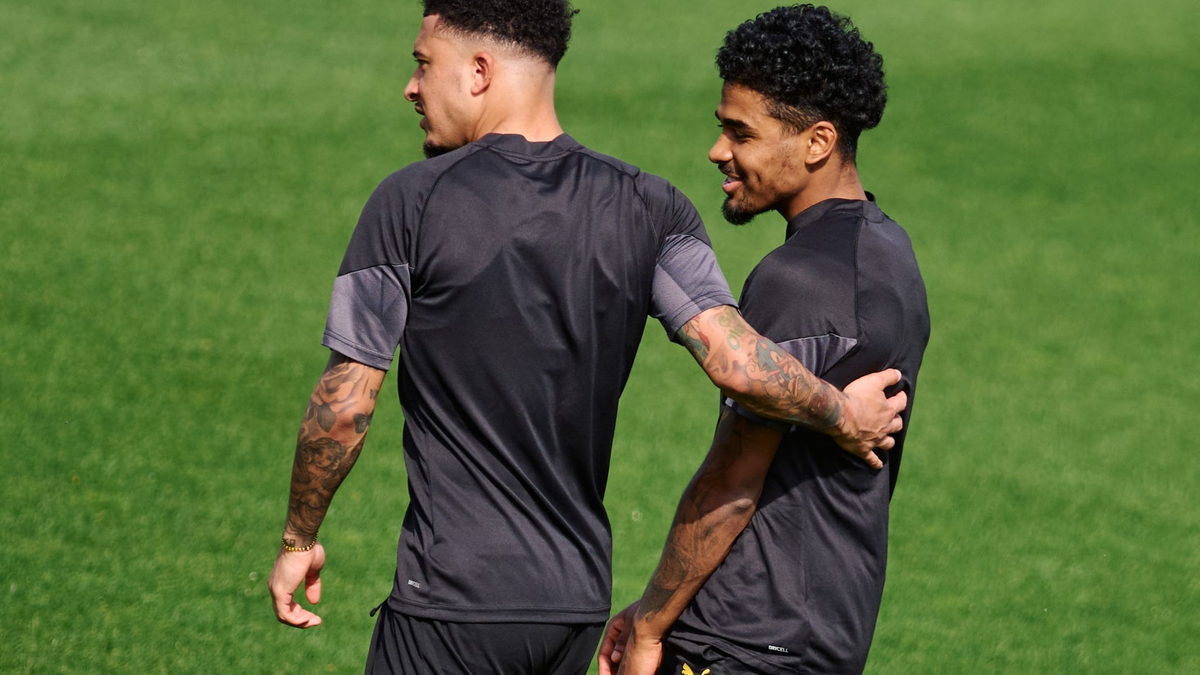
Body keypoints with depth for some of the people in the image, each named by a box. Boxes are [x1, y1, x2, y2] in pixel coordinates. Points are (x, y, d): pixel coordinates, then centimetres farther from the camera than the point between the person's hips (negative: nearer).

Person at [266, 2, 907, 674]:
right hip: (580, 595, 5)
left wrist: (298, 541, 7)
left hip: (453, 600, -5)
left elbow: (343, 409, -7)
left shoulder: (410, 202, -8)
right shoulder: (647, 206, 2)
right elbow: (737, 364, -9)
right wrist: (843, 415, 9)